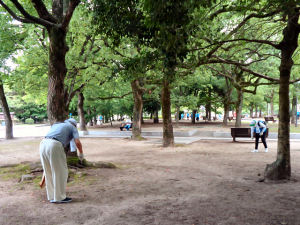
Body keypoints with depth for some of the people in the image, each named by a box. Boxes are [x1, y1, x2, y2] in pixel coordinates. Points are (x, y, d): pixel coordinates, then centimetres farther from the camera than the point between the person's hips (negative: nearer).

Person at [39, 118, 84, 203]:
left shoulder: (55, 125, 34)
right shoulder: (72, 128, 17)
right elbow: (77, 142, 1)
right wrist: (81, 153, 18)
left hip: (43, 144, 7)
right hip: (55, 146, -7)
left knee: (49, 173, 16)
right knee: (60, 173, 6)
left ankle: (52, 197, 25)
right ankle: (60, 197, 12)